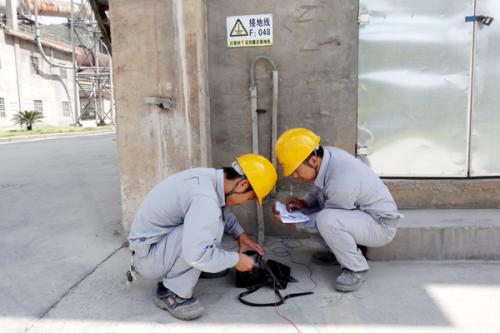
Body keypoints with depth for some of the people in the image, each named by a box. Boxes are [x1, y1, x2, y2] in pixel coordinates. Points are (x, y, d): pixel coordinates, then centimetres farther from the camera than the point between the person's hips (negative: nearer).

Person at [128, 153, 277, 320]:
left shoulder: (208, 176, -2)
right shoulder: (205, 198, -31)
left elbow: (220, 211, 20)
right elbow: (196, 254, -37)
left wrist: (239, 233, 8)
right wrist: (236, 259, -21)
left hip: (157, 240, 9)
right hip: (147, 256, -9)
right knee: (212, 225, -25)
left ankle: (171, 277, 13)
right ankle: (172, 293, -11)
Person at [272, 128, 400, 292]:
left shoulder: (340, 182, -35)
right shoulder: (325, 155, -11)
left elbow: (327, 219, -19)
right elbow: (319, 190, 9)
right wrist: (304, 202, -8)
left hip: (381, 224, -8)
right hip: (358, 212, 9)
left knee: (326, 220, -35)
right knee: (301, 213, 1)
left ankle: (356, 269, -11)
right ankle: (340, 249, 15)